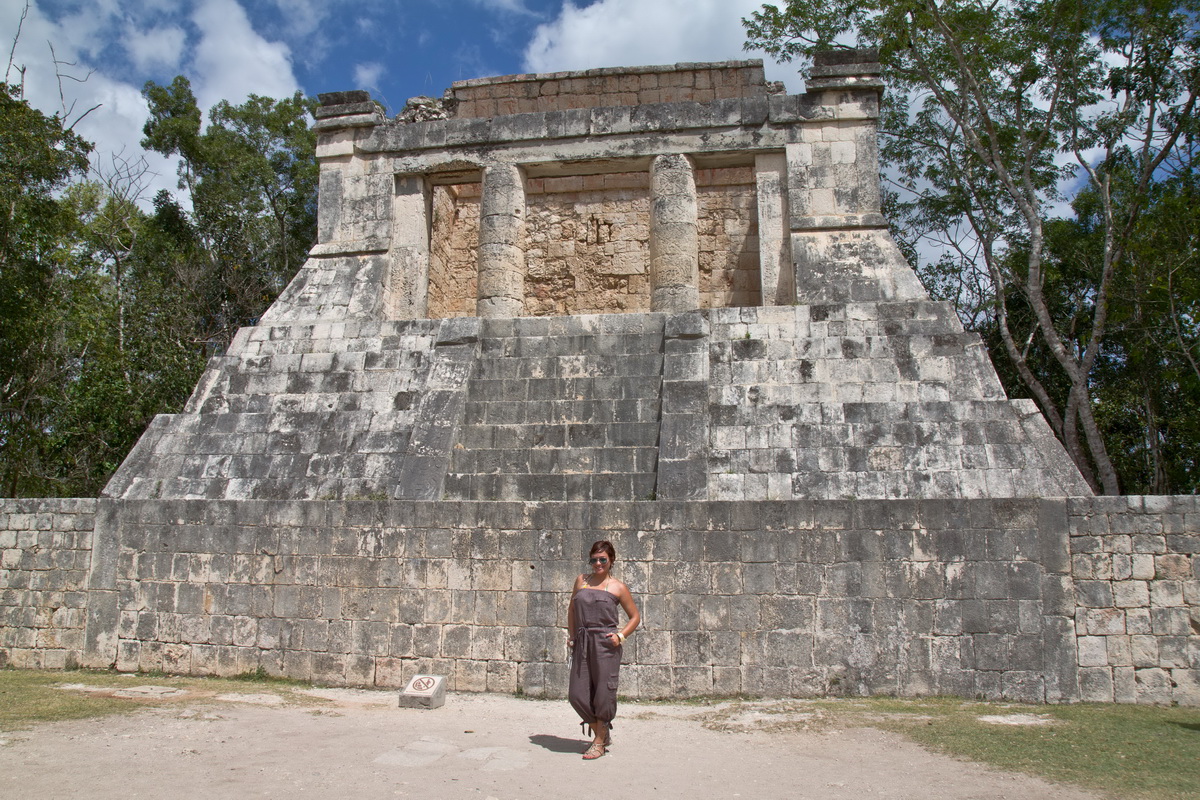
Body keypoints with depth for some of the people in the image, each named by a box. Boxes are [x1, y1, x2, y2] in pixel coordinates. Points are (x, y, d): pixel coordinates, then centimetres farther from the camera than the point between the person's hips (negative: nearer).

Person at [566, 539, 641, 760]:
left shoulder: (618, 588, 2)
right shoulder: (581, 580, 12)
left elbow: (635, 616, 8)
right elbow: (571, 609, 22)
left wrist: (621, 635, -6)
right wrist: (571, 635, 12)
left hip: (606, 644, -4)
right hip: (582, 643, 4)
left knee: (603, 693, -1)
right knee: (577, 694, 4)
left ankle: (600, 742, 17)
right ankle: (600, 733, 26)